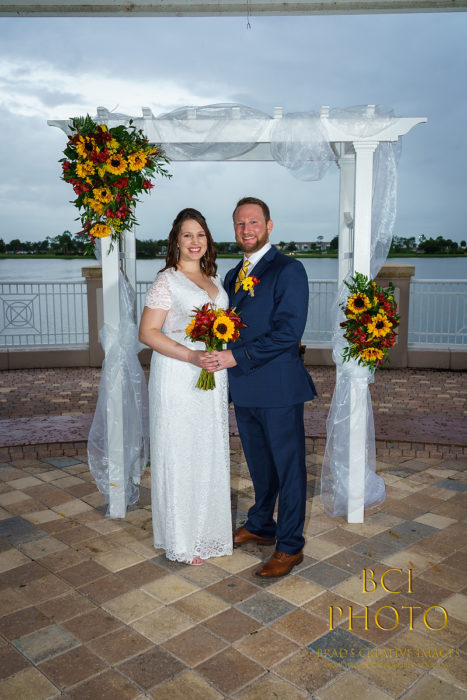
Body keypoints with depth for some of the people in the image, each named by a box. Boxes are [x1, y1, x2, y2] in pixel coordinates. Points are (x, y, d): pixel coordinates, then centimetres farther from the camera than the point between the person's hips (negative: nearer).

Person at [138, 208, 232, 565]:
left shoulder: (214, 277, 12)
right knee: (180, 453, 3)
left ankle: (209, 528, 31)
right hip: (177, 376, -7)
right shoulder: (167, 281, -8)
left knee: (211, 451, 14)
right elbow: (148, 332, -13)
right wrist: (192, 356, -22)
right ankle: (182, 540, 18)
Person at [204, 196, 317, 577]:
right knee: (259, 463, 21)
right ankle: (260, 526, 40)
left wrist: (238, 356, -21)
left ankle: (290, 546, 19)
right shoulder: (233, 276, 14)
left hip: (278, 387, -7)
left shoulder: (289, 270, -10)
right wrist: (220, 352, -2)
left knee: (288, 466, 5)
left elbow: (289, 330, -20)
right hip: (244, 388, 7)